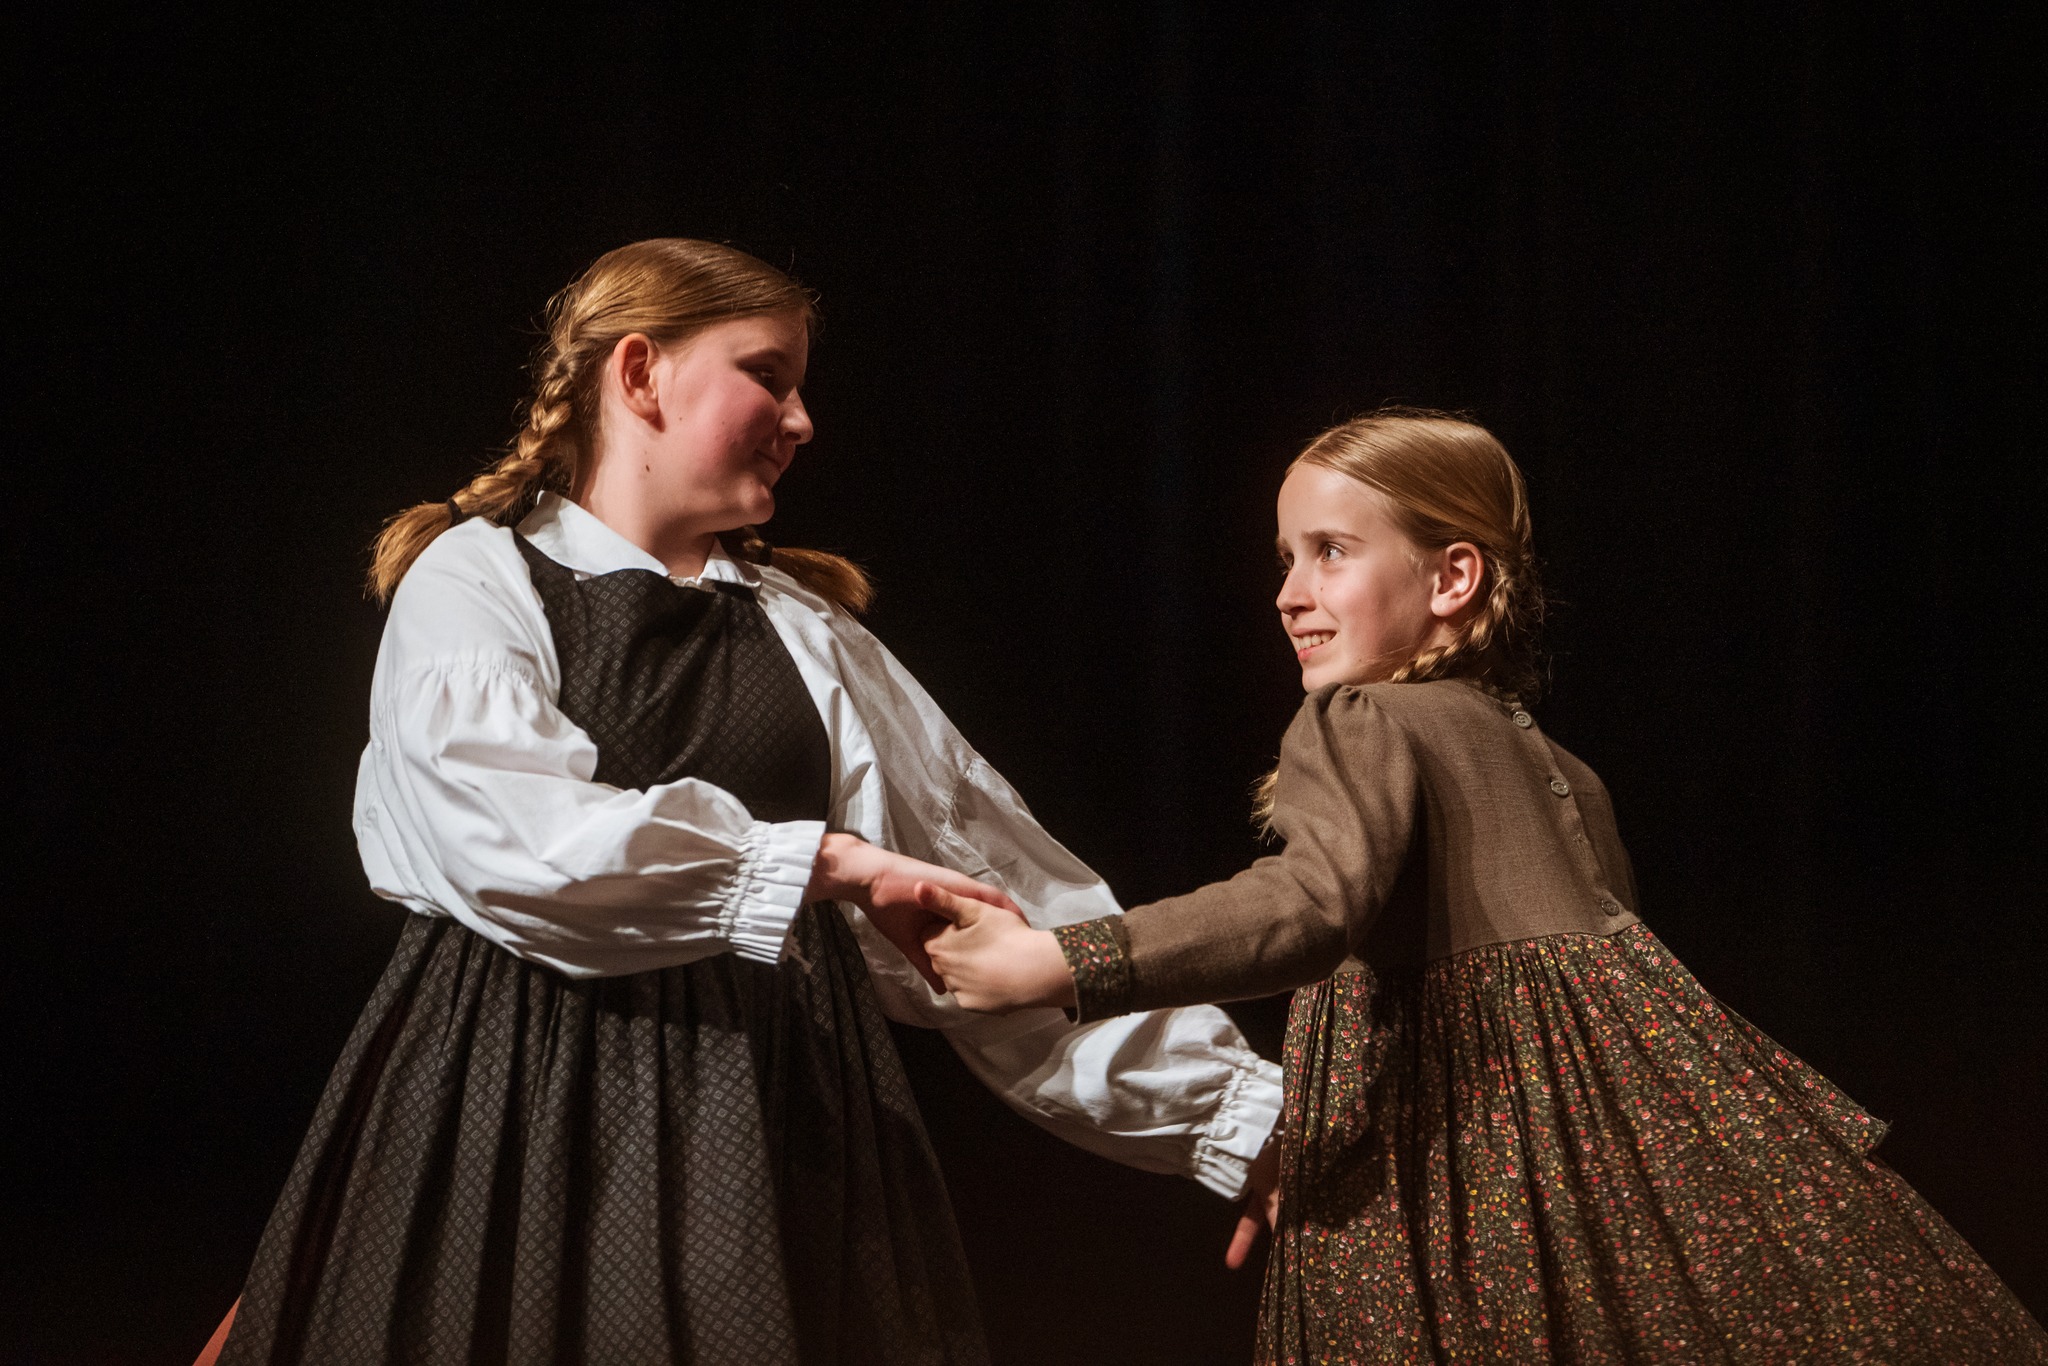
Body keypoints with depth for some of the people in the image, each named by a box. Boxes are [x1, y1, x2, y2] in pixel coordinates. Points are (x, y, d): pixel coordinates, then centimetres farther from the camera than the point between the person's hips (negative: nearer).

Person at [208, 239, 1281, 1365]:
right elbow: (511, 842, -18)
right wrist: (825, 863, -20)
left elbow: (1005, 900, 11)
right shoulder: (474, 581, 1)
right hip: (532, 1107, -4)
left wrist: (1232, 1104, 4)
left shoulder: (808, 630, 14)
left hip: (777, 1124, 4)